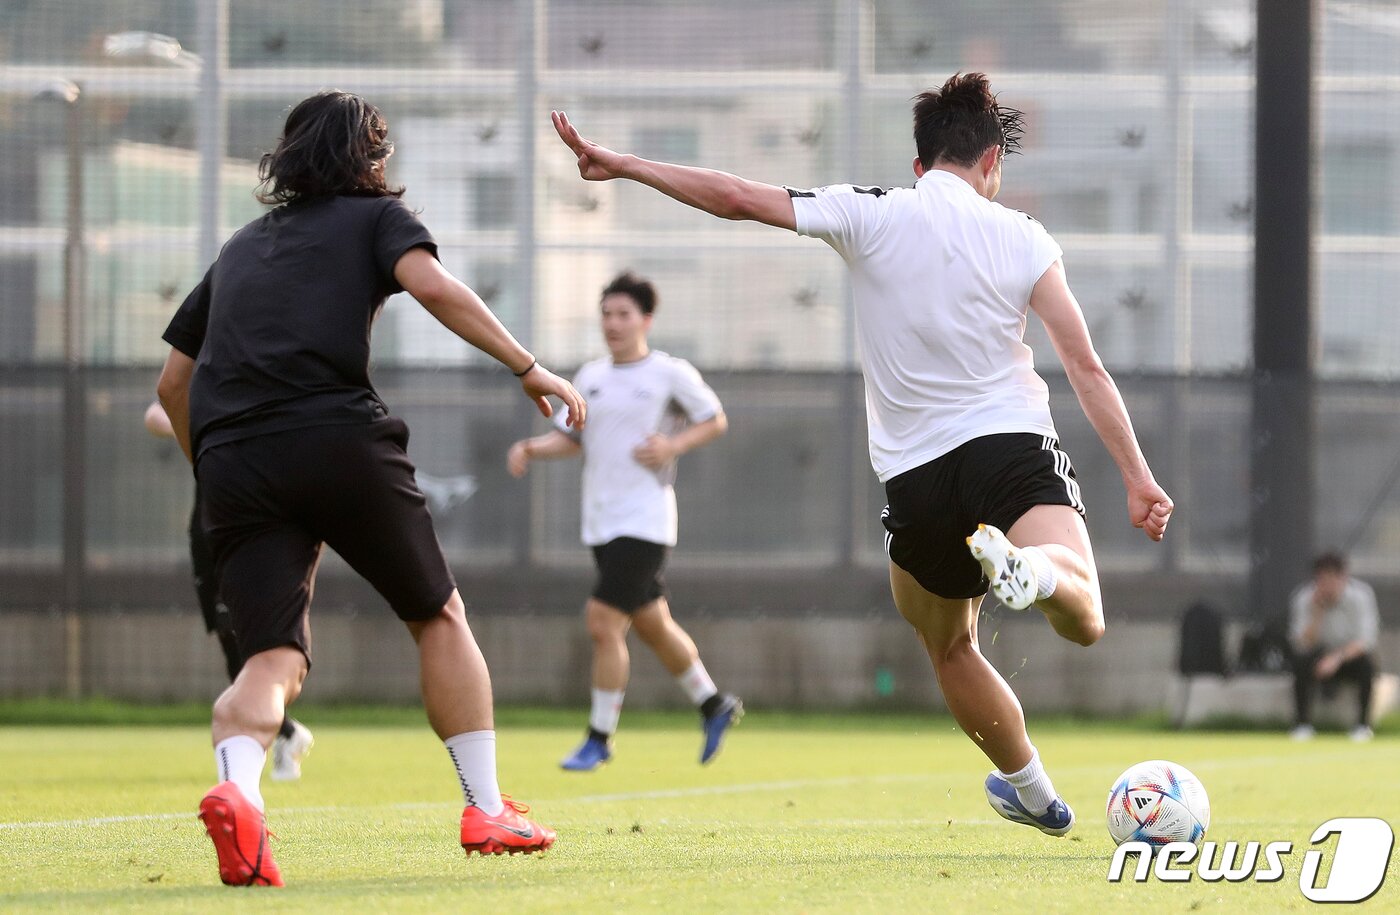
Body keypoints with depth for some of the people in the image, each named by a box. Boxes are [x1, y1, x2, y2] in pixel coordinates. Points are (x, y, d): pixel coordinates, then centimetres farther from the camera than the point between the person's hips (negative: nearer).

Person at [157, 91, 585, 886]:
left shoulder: (241, 246, 30)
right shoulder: (376, 216, 15)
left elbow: (173, 382, 29)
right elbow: (432, 284, -7)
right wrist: (529, 368, -8)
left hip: (232, 462, 4)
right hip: (338, 439, -4)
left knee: (274, 660, -3)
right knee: (440, 616, 16)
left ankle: (236, 787, -34)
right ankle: (487, 809, 14)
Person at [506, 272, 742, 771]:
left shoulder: (671, 374, -5)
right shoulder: (590, 377, 11)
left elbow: (716, 420, 4)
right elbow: (572, 437, 18)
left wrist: (673, 445, -13)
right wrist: (531, 448, 0)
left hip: (645, 522, -7)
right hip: (602, 524, 7)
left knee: (603, 622, -14)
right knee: (653, 626, 15)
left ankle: (600, 738, -4)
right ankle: (713, 705, 34)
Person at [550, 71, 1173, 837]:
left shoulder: (870, 216, 0)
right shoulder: (1023, 239, 3)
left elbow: (737, 198, -4)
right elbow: (1084, 366, -1)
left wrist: (619, 165, 5)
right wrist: (1138, 477, 2)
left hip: (916, 476, 1)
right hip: (1015, 449, -1)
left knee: (948, 647, 24)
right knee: (1084, 622, -18)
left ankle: (1033, 793, 27)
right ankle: (1028, 567, -48)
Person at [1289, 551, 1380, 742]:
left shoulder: (1360, 596, -17)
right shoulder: (1305, 600, -14)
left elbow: (1365, 639, -26)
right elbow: (1303, 645, -22)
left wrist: (1337, 658, -41)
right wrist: (1317, 611, -34)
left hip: (1350, 658, -1)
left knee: (1366, 662, -35)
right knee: (1301, 661, -32)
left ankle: (1363, 725, -19)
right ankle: (1302, 725, -18)